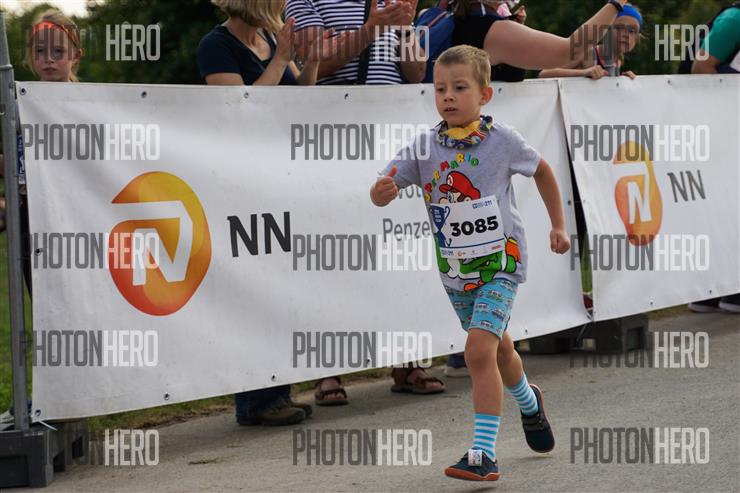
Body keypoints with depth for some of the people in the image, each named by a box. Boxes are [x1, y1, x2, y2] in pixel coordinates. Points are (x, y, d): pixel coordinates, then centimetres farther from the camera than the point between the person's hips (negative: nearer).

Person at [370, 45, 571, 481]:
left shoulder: (502, 140, -11)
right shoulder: (424, 148, -7)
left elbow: (542, 170, 7)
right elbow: (385, 190, -13)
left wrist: (559, 225, 11)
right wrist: (381, 192, -37)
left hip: (501, 261, -4)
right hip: (455, 268, 4)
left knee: (480, 350, -19)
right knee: (498, 346, 21)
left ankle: (484, 454, -17)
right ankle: (529, 403, 52)